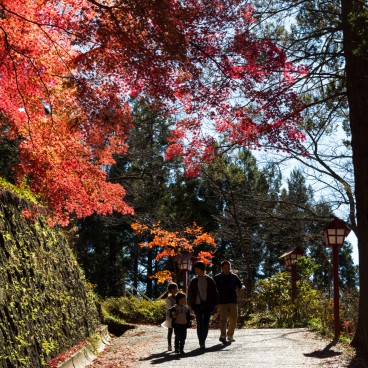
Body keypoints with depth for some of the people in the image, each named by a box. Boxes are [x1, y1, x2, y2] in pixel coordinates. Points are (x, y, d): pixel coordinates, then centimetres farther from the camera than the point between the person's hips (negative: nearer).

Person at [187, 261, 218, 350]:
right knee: (200, 324, -10)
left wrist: (214, 304, 1)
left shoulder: (209, 280, 5)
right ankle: (202, 343, -13)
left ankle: (203, 341, 19)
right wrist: (191, 305, 3)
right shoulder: (194, 281, 6)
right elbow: (190, 294, 9)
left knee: (206, 324, 6)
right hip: (198, 305, -1)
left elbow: (214, 293, 7)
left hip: (207, 305, 1)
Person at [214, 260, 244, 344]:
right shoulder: (217, 278, 8)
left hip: (233, 302, 2)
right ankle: (223, 335, -23)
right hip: (222, 302, -2)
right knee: (223, 319, -14)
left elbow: (240, 285, 11)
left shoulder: (234, 277, 13)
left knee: (233, 319, 1)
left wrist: (242, 287, -14)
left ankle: (230, 335, 17)